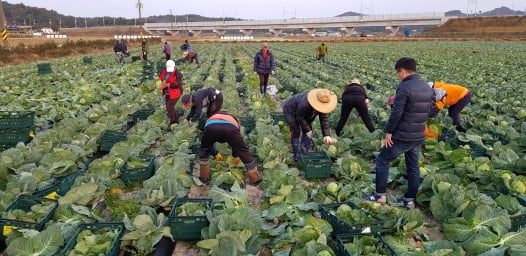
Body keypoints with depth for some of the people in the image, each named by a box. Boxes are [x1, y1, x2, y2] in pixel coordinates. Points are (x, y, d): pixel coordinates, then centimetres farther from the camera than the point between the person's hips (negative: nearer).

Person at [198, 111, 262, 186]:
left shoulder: (210, 118, 46)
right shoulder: (233, 119, 45)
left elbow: (207, 143, 49)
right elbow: (237, 141, 49)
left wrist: (215, 153, 62)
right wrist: (235, 156, 61)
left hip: (211, 126, 1)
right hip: (230, 127, 0)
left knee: (204, 153, 29)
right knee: (244, 153, 16)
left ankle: (203, 178, 35)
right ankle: (255, 178, 24)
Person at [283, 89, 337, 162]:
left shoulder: (322, 106, -25)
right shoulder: (304, 104, -45)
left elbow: (324, 120, -23)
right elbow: (299, 117, -30)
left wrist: (327, 135, -31)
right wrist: (307, 130, -25)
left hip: (305, 114, 7)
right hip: (290, 110, -6)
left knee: (308, 133, 0)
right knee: (296, 132, -10)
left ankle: (303, 154, 10)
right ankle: (297, 156, 0)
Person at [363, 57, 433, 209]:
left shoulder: (404, 87, -18)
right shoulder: (427, 88, 9)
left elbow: (396, 113, -21)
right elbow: (428, 112, 15)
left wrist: (389, 131, -12)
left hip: (402, 136, -8)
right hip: (419, 136, 8)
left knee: (382, 160, 7)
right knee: (413, 167, 16)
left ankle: (380, 195, 12)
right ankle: (410, 200, 23)